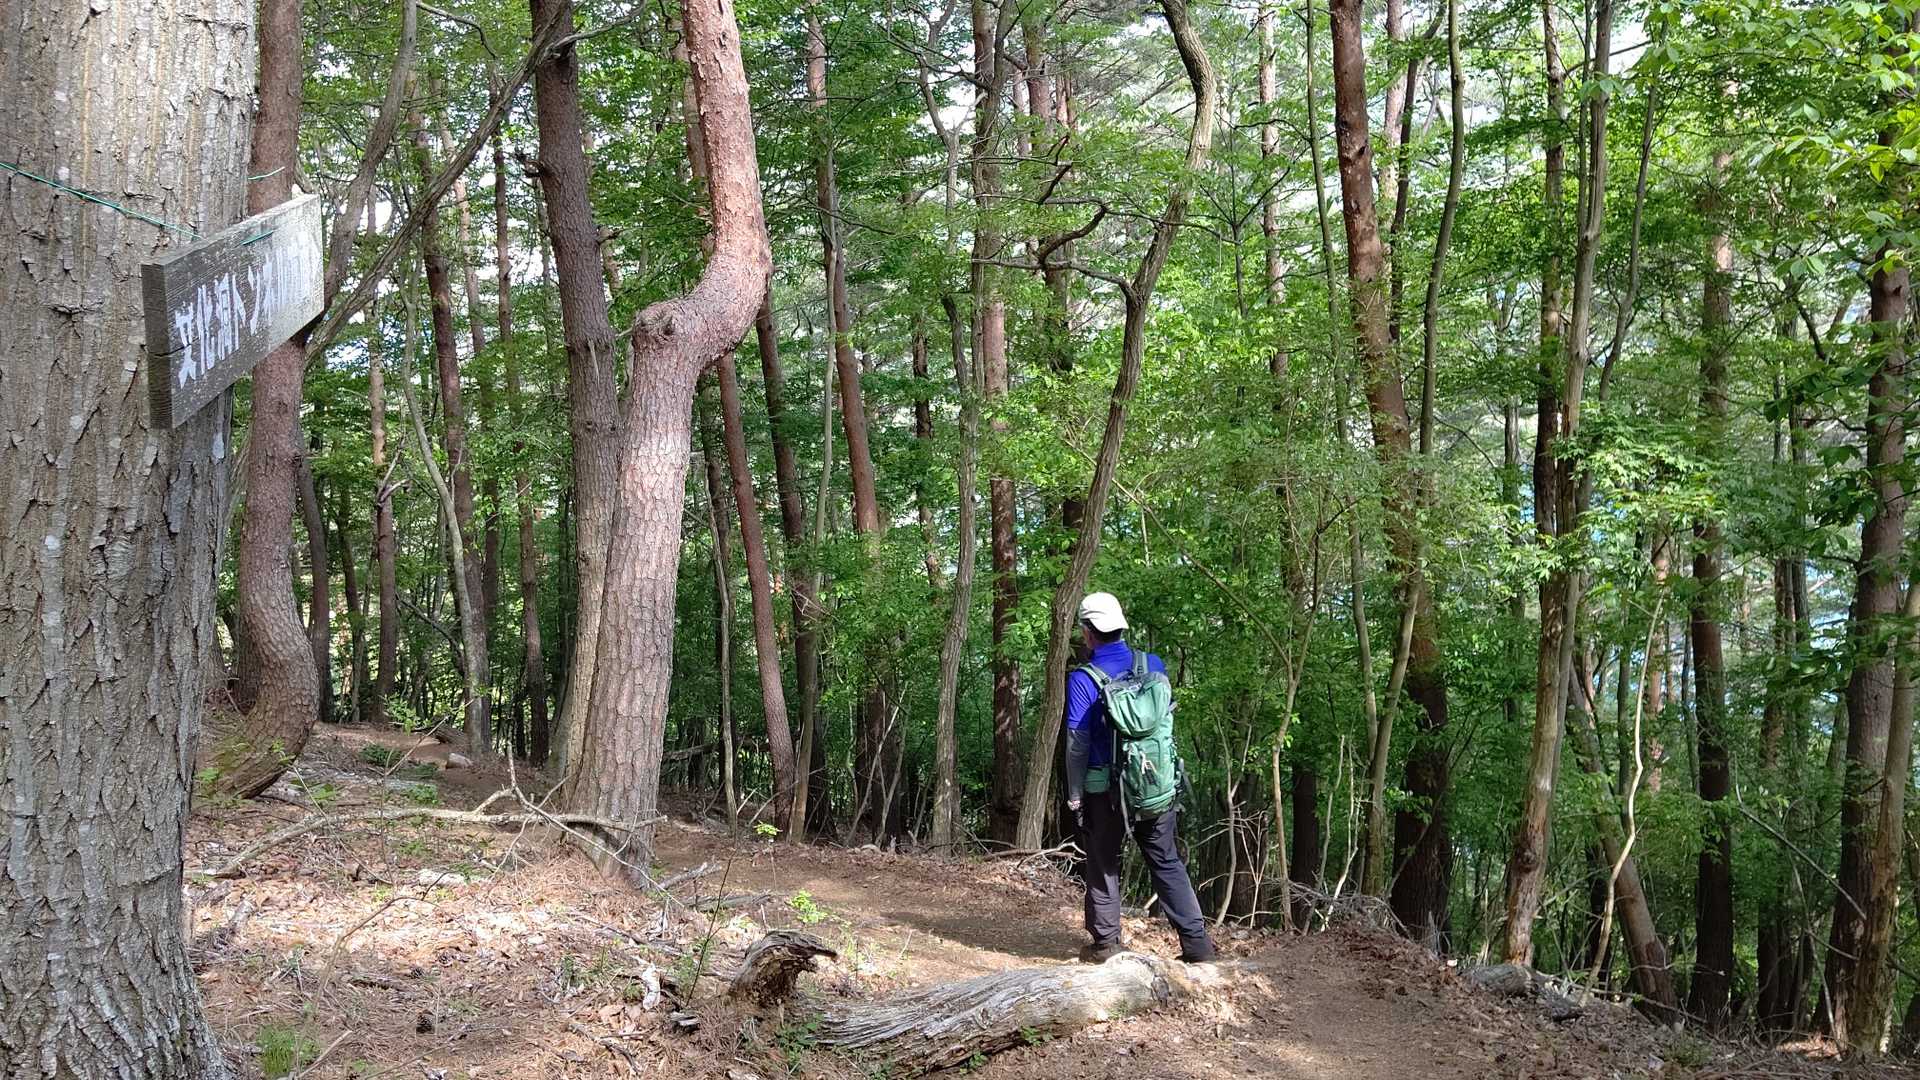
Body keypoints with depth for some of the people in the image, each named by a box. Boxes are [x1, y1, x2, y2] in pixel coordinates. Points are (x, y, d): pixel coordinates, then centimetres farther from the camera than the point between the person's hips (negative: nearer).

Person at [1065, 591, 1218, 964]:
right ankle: (1196, 942, 9)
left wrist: (1074, 796, -3)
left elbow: (1077, 743, -10)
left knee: (1103, 865, 12)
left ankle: (1106, 942, 17)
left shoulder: (1082, 680, -12)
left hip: (1105, 791, -4)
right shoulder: (1154, 665, 0)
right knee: (1167, 863, 12)